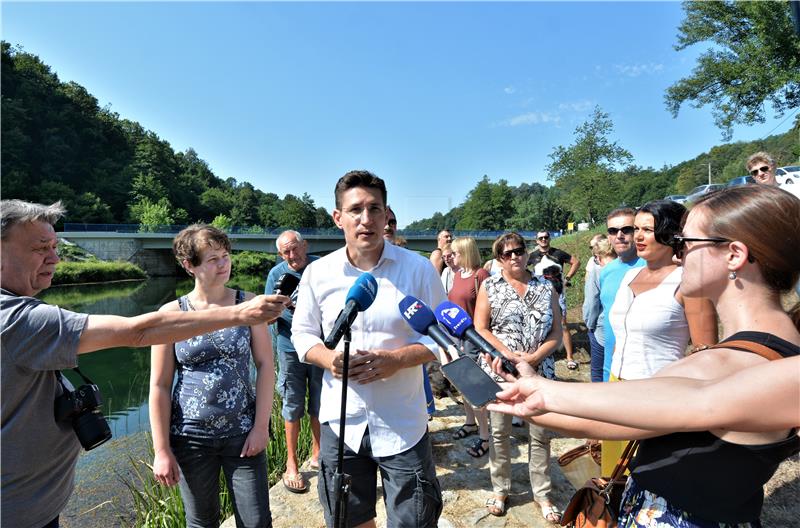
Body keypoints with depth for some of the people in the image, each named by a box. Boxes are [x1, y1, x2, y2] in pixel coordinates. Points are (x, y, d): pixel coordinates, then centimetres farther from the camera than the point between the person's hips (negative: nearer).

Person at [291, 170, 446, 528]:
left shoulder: (418, 269, -8)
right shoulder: (318, 273, -3)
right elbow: (302, 333, 6)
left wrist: (396, 359, -20)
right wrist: (328, 359, -16)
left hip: (403, 426, -2)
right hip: (340, 423, 3)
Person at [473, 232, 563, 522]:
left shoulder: (546, 287, 5)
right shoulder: (489, 286, 0)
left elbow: (556, 333, 2)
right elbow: (480, 329, -5)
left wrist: (534, 358, -13)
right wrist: (510, 355, -15)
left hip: (540, 371, 1)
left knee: (540, 434, 9)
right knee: (499, 432, 11)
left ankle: (542, 494, 28)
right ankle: (500, 489, 30)